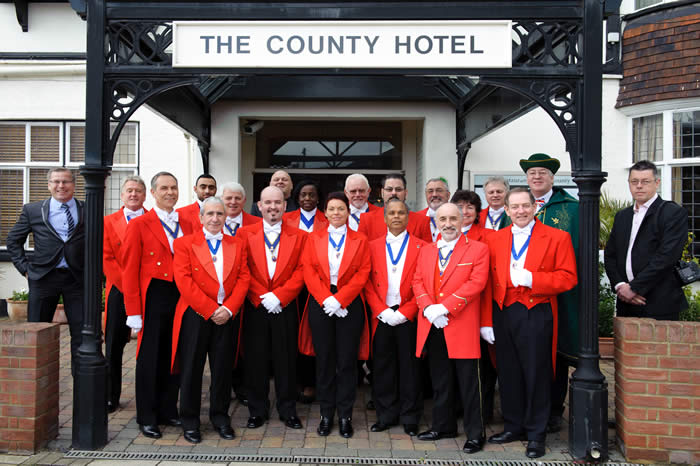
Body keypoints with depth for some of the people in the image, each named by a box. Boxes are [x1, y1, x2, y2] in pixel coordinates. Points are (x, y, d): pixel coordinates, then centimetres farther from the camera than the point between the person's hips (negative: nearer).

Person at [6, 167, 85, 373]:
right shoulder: (32, 210, 6)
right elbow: (13, 240, 13)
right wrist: (25, 268, 4)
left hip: (77, 278, 0)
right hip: (43, 277, 1)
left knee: (81, 331, 2)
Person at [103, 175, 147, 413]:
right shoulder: (109, 221, 8)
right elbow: (106, 258, 0)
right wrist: (125, 285, -10)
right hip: (118, 292, 1)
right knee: (114, 346, 5)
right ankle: (111, 397, 17)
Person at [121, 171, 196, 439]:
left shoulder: (187, 225, 11)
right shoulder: (139, 225, -2)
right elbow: (130, 271, -5)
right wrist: (133, 312, -10)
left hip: (182, 296, 4)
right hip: (154, 297, -4)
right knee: (150, 357, 4)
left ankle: (168, 411, 26)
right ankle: (147, 418, 17)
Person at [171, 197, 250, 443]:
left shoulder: (237, 245, 11)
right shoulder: (184, 243, 1)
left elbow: (243, 279, 3)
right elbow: (184, 281, -9)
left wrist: (228, 309, -11)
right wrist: (211, 310, -14)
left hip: (227, 316, 3)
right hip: (195, 315, -2)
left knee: (223, 369, 9)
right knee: (192, 369, 6)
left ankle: (220, 418, 24)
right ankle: (190, 421, 20)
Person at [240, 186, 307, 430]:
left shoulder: (299, 236, 5)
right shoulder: (246, 234, 5)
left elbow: (301, 271, -2)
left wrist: (279, 296, -13)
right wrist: (262, 297, -11)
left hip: (285, 307, 0)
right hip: (255, 307, 0)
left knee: (286, 359, 5)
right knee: (255, 359, 6)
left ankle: (288, 410, 20)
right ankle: (257, 410, 21)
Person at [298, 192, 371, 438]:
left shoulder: (360, 240, 6)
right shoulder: (314, 239, 9)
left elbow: (362, 274, -3)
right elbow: (309, 272, 0)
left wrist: (339, 299, -13)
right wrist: (326, 299, -13)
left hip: (349, 306, -1)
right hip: (320, 305, 1)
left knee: (347, 361, 2)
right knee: (324, 360, 5)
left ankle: (345, 416, 13)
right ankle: (326, 415, 15)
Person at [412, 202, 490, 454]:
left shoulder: (478, 249, -1)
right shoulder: (426, 251, 15)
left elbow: (476, 283, -11)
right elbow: (418, 282, 9)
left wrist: (444, 307, -16)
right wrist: (428, 308, -9)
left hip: (462, 325, -4)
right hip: (431, 327, 5)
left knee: (468, 382, 2)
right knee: (440, 381, 14)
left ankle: (475, 433, 13)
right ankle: (443, 426, 27)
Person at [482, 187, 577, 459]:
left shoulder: (557, 238, 1)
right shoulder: (495, 240, 9)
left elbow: (568, 278, -5)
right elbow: (488, 283, 6)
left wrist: (531, 279, -18)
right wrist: (486, 321, 1)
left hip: (536, 314, -3)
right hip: (502, 314, 3)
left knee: (536, 374, 3)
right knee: (508, 373, 11)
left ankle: (536, 434, 18)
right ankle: (513, 427, 28)